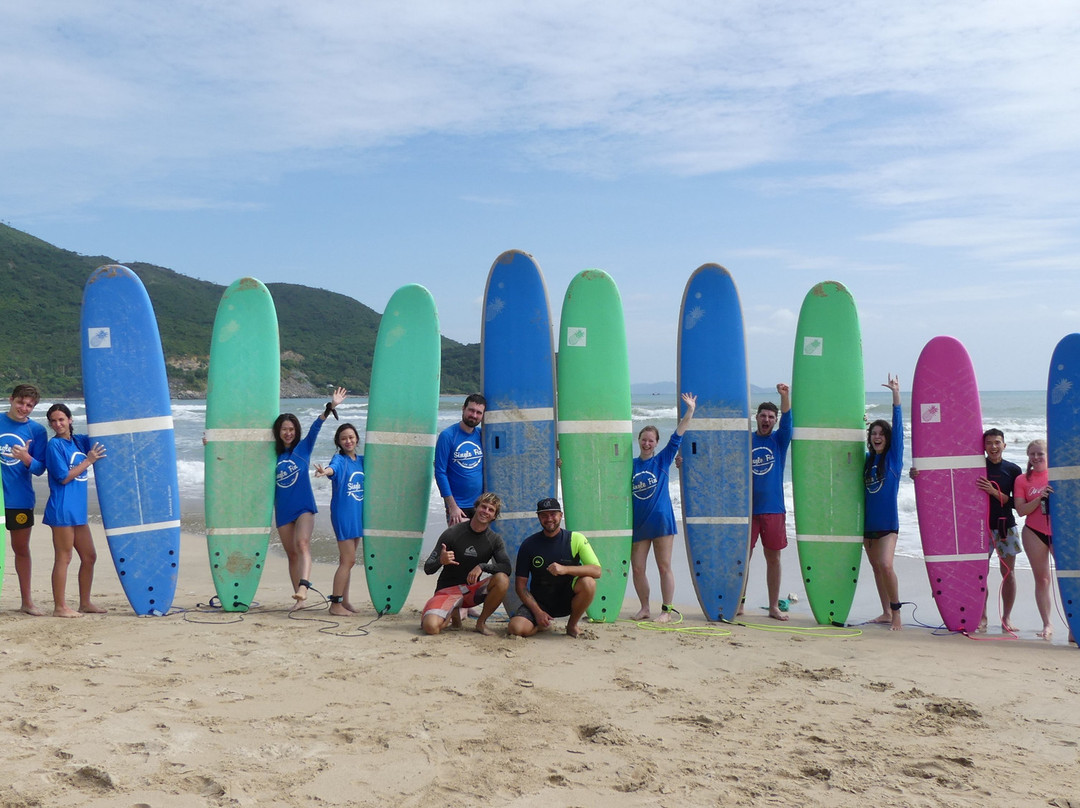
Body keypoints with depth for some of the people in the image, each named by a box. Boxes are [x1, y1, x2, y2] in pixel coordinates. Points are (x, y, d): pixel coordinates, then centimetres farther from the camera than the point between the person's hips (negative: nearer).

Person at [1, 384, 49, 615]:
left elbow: (40, 468, -3)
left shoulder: (37, 430, -1)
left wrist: (27, 459, -20)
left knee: (21, 549, 11)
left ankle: (27, 601, 19)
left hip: (20, 499, 1)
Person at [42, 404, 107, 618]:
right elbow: (64, 477, -12)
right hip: (61, 509, -8)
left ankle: (85, 603, 23)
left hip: (78, 510, 8)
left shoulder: (79, 441, 12)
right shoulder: (54, 445, -7)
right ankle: (60, 607, 1)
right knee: (63, 558, -5)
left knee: (89, 556, 13)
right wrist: (88, 460, -9)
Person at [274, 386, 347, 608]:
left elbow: (315, 428, -9)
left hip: (304, 507, -4)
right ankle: (298, 598, 11)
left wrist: (330, 407, -22)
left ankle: (303, 587, -40)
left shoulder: (303, 448, 4)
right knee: (291, 553, 6)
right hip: (283, 510, 4)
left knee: (302, 543, -24)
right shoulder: (274, 455, 10)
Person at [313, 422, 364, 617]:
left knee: (347, 560, 13)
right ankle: (335, 604, -3)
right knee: (348, 560, -8)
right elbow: (333, 468, -32)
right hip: (343, 514, -6)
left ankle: (344, 601, 20)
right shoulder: (339, 459, -8)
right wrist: (325, 471, -53)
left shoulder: (362, 460, 9)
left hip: (358, 515, 6)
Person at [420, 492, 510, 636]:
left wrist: (482, 566, -26)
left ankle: (481, 622, -5)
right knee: (431, 627, -30)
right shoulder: (452, 533, -10)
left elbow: (506, 568, -12)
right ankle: (452, 614, 7)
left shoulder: (495, 540, 1)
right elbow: (428, 569, -9)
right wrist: (441, 561, -32)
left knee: (503, 580, -27)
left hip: (472, 591, 3)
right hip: (447, 590, -3)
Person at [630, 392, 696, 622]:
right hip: (638, 524, 3)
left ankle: (667, 610, 10)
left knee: (664, 567, 1)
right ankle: (644, 608, 19)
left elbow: (677, 437, -5)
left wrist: (690, 410, -10)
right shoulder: (630, 465, 6)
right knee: (637, 568, 4)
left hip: (661, 522, -3)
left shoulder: (663, 460, 1)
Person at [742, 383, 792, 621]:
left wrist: (785, 395, -27)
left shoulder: (779, 439, 4)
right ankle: (738, 603, 10)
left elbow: (787, 419, -13)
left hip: (774, 509, 1)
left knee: (773, 558, 6)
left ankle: (774, 606, 14)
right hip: (748, 508, -1)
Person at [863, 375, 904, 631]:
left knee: (886, 565, -19)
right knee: (876, 568, 10)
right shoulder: (867, 460, 9)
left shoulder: (894, 457, -3)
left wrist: (896, 395, -17)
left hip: (888, 522, -5)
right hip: (867, 522, 5)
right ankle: (886, 613, 21)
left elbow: (898, 427, -11)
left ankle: (896, 613, -8)